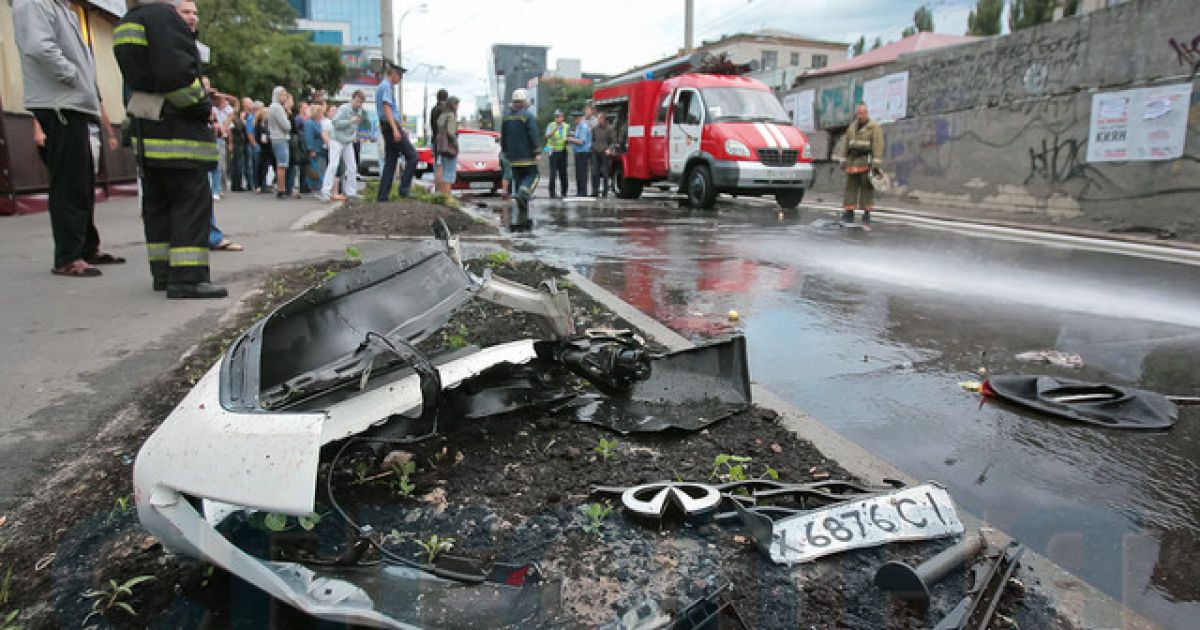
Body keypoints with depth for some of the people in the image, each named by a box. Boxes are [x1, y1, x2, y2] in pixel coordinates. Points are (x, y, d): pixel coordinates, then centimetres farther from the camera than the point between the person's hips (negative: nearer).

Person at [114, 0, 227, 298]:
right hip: (175, 125, -9)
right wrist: (202, 105, -7)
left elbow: (137, 77, 18)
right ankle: (187, 277, -13)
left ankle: (162, 272, 16)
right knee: (191, 199, -9)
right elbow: (176, 72, -22)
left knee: (157, 201, 11)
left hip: (144, 124, 9)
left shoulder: (124, 25, 18)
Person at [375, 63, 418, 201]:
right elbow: (387, 108, -18)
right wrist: (395, 129, -25)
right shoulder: (387, 86, -8)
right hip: (391, 125, -10)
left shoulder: (383, 86, 23)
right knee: (412, 156, -7)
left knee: (390, 161, 8)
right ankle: (404, 188, -10)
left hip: (387, 127, 10)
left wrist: (401, 128, 26)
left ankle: (382, 195, 7)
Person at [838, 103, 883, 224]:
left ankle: (867, 214, 3)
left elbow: (878, 145, -11)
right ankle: (849, 214, 2)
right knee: (851, 188, 1)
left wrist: (876, 164, -18)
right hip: (853, 162, 5)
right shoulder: (852, 127, 13)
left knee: (867, 188, -3)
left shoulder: (874, 127, -5)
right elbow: (847, 145, 17)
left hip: (867, 162, -5)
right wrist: (844, 161, 12)